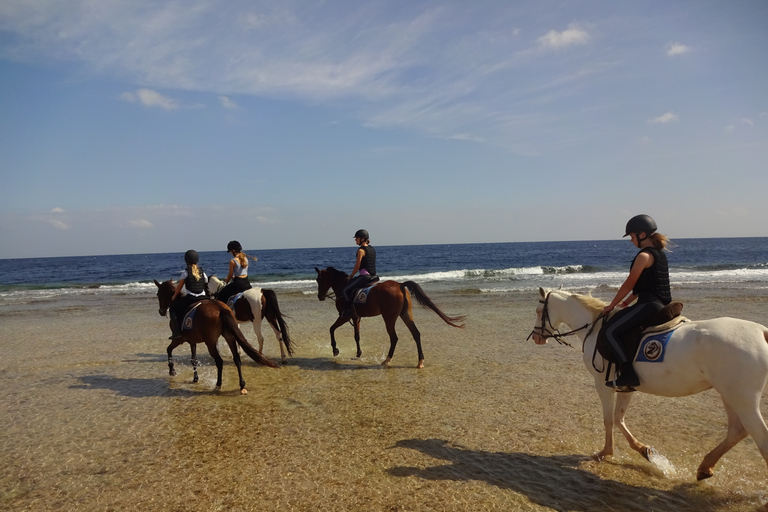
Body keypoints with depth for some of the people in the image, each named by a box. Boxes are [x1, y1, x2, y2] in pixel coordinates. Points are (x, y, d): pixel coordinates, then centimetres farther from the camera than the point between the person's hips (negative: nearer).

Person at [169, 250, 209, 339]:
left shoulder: (186, 272, -2)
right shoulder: (202, 272, 10)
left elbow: (179, 287, 4)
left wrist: (173, 298, 17)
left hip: (190, 298, -5)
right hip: (202, 297, 5)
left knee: (173, 309, 11)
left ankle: (176, 332, 0)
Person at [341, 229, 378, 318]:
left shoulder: (361, 250, -12)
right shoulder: (372, 249, 14)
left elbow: (357, 266, -13)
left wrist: (351, 276, 1)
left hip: (364, 276, -10)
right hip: (372, 276, 10)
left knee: (345, 290, -4)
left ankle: (349, 309, -9)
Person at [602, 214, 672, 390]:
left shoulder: (644, 255, -14)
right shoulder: (660, 253, 16)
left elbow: (629, 284, -11)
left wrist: (612, 305, -1)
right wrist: (627, 301, 22)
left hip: (649, 305, -11)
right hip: (661, 304, 11)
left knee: (611, 330, -12)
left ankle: (628, 375, -17)